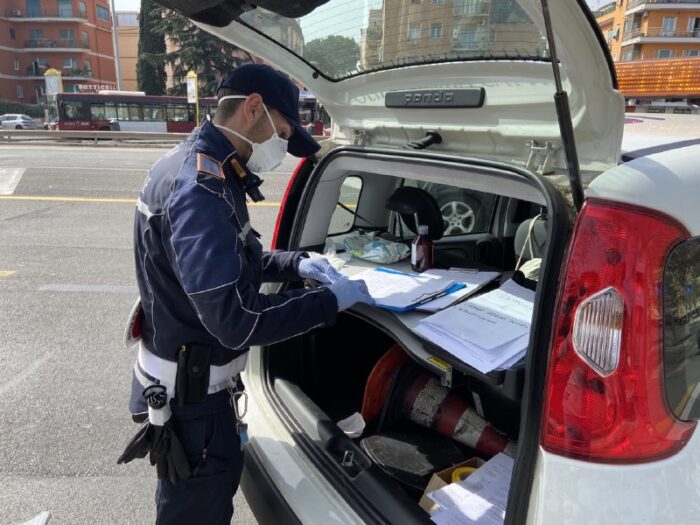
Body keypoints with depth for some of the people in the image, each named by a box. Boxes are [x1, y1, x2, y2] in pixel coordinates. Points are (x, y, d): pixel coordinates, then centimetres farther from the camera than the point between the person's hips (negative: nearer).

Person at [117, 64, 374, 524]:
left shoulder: (199, 168, 5)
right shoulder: (200, 190, -29)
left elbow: (222, 262, 15)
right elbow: (237, 321, -34)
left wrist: (296, 264, 1)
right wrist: (330, 301, -22)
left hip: (195, 379, 10)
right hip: (192, 396, -9)